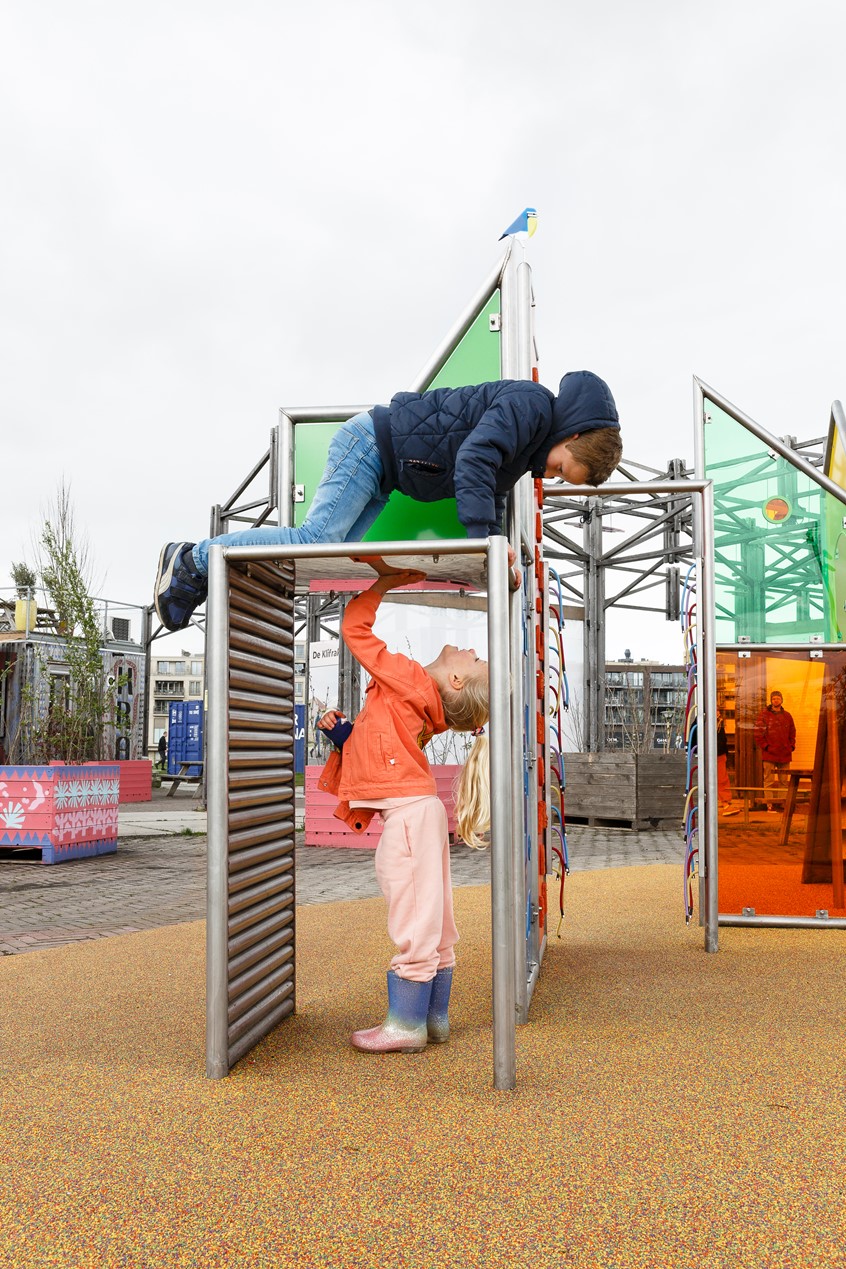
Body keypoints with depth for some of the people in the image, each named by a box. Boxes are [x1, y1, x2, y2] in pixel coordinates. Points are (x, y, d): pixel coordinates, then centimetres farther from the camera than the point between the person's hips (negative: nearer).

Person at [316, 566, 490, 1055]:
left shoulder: (410, 679, -9)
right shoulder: (422, 704, 16)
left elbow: (355, 628, -3)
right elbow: (369, 739, 27)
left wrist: (383, 585, 6)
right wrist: (341, 729, 13)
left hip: (408, 808, -10)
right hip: (419, 809, 10)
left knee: (414, 915, -3)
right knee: (432, 918, 13)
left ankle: (406, 1025, 5)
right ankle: (434, 1018, 22)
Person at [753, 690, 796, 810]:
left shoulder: (787, 716, 12)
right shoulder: (764, 715, -1)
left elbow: (792, 733, 19)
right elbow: (757, 733, -4)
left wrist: (791, 746, 6)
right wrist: (765, 746, -11)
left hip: (785, 755, 4)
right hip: (769, 754, -4)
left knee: (784, 781, 10)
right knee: (769, 781, -4)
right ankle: (769, 805, -2)